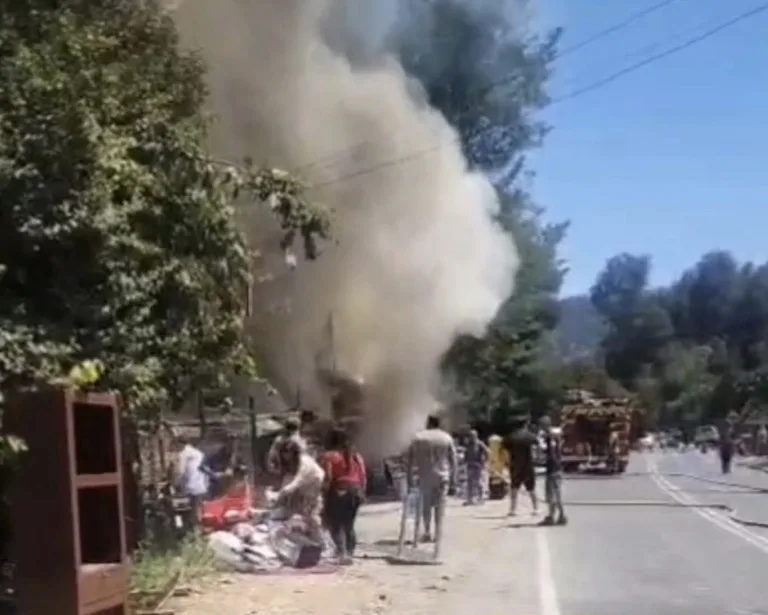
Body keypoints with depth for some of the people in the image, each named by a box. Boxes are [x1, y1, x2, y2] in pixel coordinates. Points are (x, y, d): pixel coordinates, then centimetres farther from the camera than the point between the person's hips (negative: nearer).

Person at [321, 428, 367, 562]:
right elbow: (363, 476, 9)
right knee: (349, 525, 15)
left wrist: (324, 493, -6)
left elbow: (328, 478, -12)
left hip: (338, 492, -6)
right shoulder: (357, 456, 12)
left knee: (335, 524, -1)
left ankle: (342, 552, -15)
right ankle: (349, 553, 14)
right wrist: (362, 493, 16)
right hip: (355, 492, 6)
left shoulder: (330, 456, -5)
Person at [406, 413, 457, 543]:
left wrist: (409, 478, 2)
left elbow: (411, 460, -2)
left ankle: (427, 533, 5)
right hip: (442, 477, 0)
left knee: (426, 505, 11)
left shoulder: (418, 438, -1)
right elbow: (453, 459, 1)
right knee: (440, 506, 6)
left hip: (425, 477, 0)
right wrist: (453, 477, 6)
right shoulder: (447, 438, 2)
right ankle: (438, 534, 1)